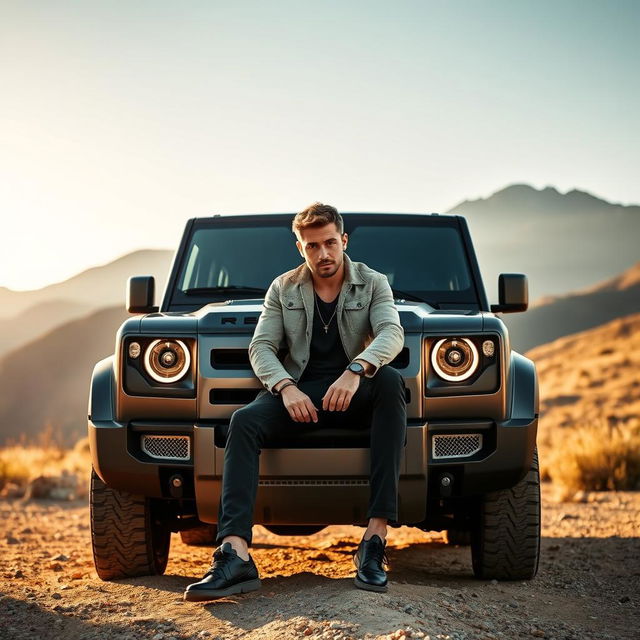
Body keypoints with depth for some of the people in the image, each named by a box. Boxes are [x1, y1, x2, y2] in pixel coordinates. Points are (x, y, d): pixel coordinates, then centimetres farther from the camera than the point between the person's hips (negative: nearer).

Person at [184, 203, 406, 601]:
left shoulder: (373, 284, 4)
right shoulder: (283, 289, 10)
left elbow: (392, 333, -14)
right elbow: (261, 347, 1)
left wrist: (355, 370, -35)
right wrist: (287, 388, -21)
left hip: (354, 392, -1)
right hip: (300, 392, 1)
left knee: (391, 380, -35)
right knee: (244, 422, -29)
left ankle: (377, 536, -39)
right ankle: (235, 555, -42)